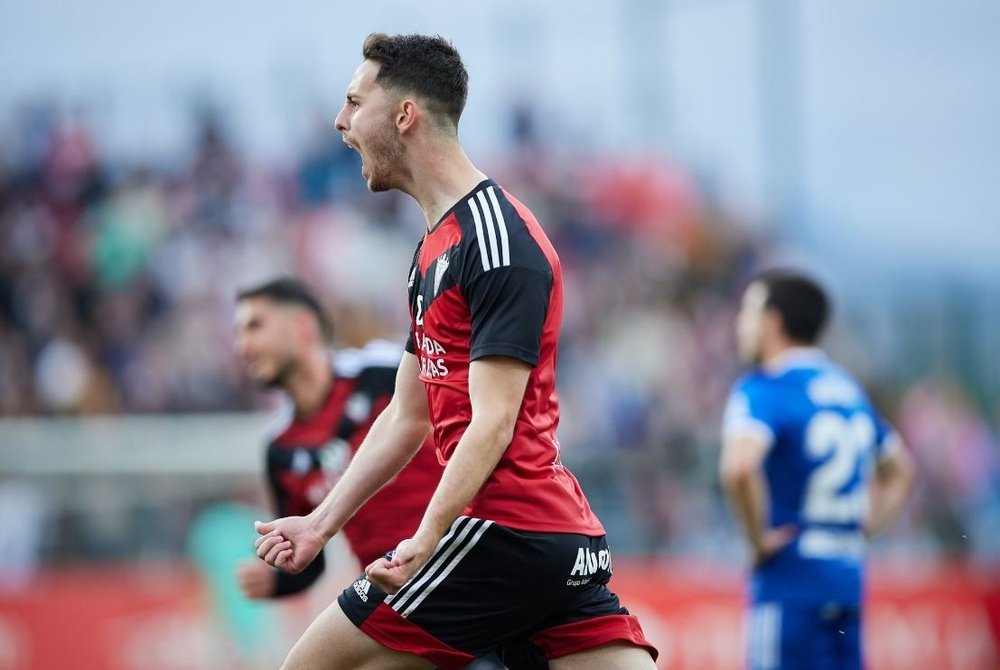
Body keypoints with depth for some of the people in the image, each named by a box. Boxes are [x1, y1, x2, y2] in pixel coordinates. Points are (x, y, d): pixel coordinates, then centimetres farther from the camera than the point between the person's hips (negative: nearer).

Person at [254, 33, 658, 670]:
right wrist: (322, 522, 19)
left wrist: (424, 542, -27)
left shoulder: (497, 239, -11)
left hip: (505, 529, -10)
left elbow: (492, 425, -19)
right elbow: (408, 416, 24)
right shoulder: (436, 247, 20)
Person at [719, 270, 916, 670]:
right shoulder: (849, 390, 17)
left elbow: (739, 468, -28)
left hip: (789, 579, -7)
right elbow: (899, 471, 30)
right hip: (848, 576, 8)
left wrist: (759, 539, -16)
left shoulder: (763, 391, -9)